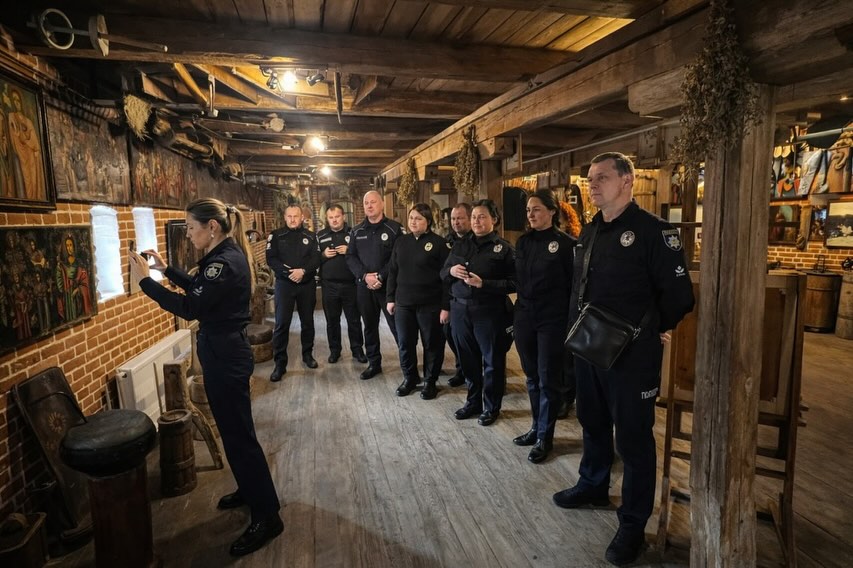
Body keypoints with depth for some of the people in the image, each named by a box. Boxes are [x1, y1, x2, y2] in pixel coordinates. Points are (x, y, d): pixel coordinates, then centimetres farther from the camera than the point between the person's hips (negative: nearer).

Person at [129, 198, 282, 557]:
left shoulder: (225, 262, -22)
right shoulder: (227, 254, 10)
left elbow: (190, 308, -26)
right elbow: (200, 289, 24)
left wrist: (145, 280, -20)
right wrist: (166, 269, 17)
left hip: (225, 357, -10)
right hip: (225, 353, 10)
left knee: (239, 434, -2)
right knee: (234, 430, 21)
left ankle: (267, 517, 10)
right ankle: (249, 490, 39)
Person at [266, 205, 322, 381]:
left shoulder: (310, 236, 7)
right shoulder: (276, 236, 3)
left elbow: (316, 259, -3)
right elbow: (271, 259, -7)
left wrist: (303, 271, -20)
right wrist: (289, 272, -19)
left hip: (307, 284, 2)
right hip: (284, 284, -2)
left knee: (307, 321, 11)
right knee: (281, 323, -4)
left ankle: (308, 354, 28)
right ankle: (280, 363, 2)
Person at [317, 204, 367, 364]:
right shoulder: (320, 236, 8)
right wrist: (323, 255, -10)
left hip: (350, 284, -2)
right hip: (329, 285, 2)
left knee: (354, 319, 6)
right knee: (332, 320, 11)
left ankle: (357, 350, 20)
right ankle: (334, 350, 24)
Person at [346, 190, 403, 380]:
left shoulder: (394, 228, -4)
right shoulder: (357, 231, 11)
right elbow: (350, 257, 6)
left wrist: (381, 277, -18)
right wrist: (364, 276, -10)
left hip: (388, 285, -5)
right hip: (364, 286, 5)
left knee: (397, 326, -4)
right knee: (369, 326, 13)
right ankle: (374, 363, 26)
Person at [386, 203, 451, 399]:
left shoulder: (438, 243, -6)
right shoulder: (401, 242, 10)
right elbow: (393, 271, 14)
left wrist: (446, 306, -13)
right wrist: (390, 298, 9)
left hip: (430, 304, -4)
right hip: (403, 303, 5)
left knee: (432, 344, 7)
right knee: (405, 343, 11)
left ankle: (430, 381, 24)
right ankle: (409, 378, 30)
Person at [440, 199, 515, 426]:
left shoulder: (504, 248, -3)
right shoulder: (460, 245, 12)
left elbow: (513, 283, -10)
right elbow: (442, 273, 16)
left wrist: (484, 284, -20)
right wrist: (451, 271, -7)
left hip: (489, 311, -4)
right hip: (460, 309, 5)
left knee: (492, 360, 6)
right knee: (468, 359, 14)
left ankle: (491, 406, 23)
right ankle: (473, 401, 32)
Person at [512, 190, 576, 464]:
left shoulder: (565, 243, -8)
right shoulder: (522, 241, 8)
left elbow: (574, 284, -8)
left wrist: (571, 320, -9)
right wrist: (517, 312, 9)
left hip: (552, 320, -5)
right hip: (524, 317, 5)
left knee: (548, 379, 4)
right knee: (532, 377, 14)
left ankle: (545, 437, 17)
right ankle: (536, 426, 30)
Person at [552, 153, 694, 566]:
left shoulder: (653, 230, -14)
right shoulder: (589, 232, 10)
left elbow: (678, 294, -15)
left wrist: (650, 331, -4)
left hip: (631, 355, -7)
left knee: (633, 438, 6)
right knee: (592, 423, 22)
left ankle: (633, 524, 22)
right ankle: (593, 486, 44)